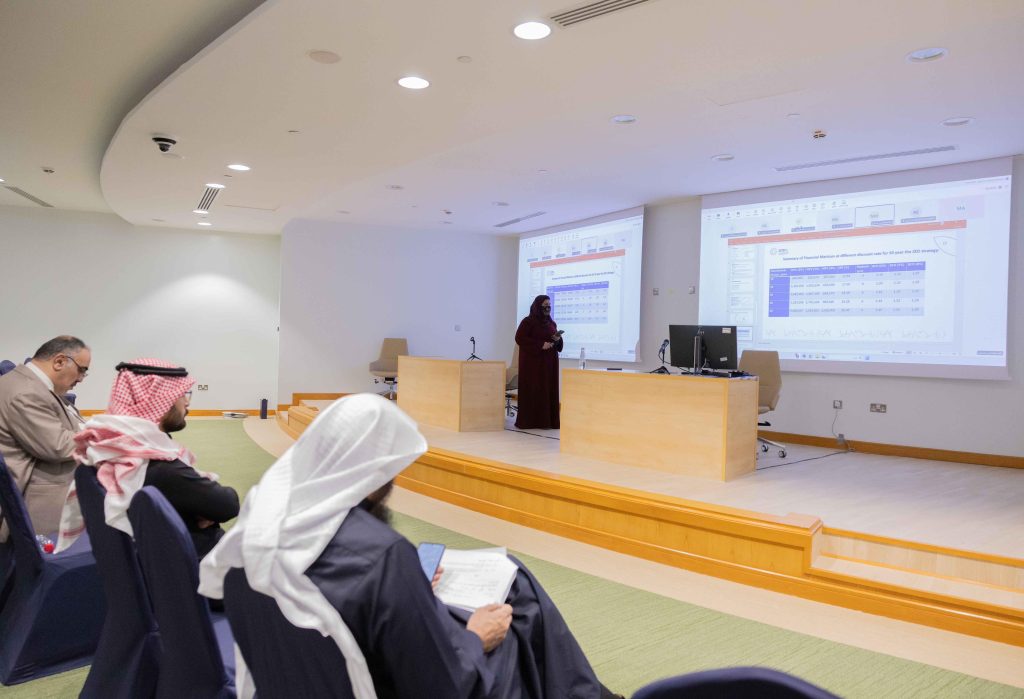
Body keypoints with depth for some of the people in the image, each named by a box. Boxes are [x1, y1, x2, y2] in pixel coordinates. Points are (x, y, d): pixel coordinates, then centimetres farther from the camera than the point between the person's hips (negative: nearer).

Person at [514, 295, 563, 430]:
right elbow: (519, 338, -15)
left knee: (549, 390, 4)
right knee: (533, 390, -7)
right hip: (533, 362, -6)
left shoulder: (551, 323, 13)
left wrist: (557, 339, -6)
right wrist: (540, 345, -19)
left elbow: (556, 342, 20)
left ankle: (547, 420, 8)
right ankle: (529, 420, -2)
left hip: (549, 362, 6)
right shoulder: (528, 321, -6)